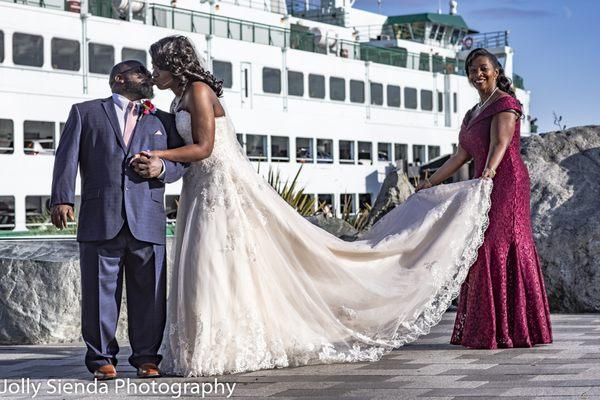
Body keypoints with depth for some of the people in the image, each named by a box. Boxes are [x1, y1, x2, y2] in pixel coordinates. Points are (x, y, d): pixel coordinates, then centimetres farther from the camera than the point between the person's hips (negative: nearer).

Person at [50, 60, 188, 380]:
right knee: (100, 291, 0)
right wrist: (62, 199, -7)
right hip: (100, 219, -2)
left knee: (149, 293, 2)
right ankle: (102, 359, 10)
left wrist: (161, 168, -5)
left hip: (147, 221, 2)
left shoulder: (162, 121, 24)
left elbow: (183, 162, 17)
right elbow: (67, 158, 6)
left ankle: (146, 357, 12)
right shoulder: (85, 112, 16)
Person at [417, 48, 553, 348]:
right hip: (485, 188, 9)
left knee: (500, 250, -11)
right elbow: (461, 155, 22)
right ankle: (483, 330, 9)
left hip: (506, 182, -9)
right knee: (483, 253, 6)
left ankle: (508, 331, -8)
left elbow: (499, 145, -20)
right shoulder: (472, 114, 21)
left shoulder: (505, 103, -5)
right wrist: (431, 182, 21)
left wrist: (487, 173, -36)